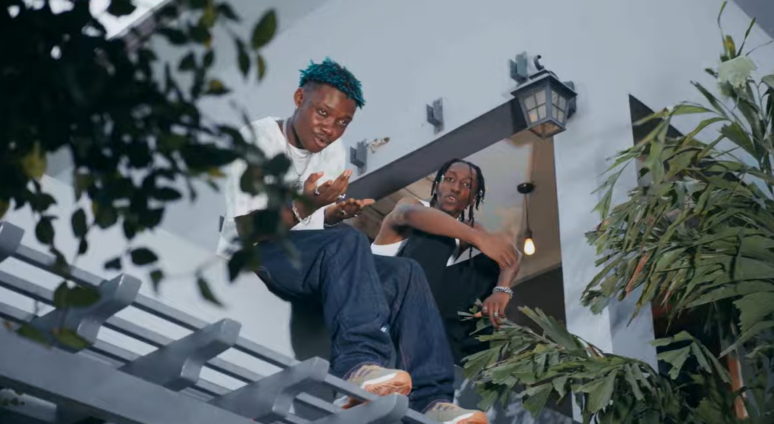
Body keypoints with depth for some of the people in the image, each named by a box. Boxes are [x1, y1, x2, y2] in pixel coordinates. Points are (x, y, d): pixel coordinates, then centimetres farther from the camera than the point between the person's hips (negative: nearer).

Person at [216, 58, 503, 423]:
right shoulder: (258, 141, -12)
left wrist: (336, 213, -11)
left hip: (313, 260, 7)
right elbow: (249, 231, -18)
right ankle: (360, 363, -50)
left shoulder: (333, 150, 9)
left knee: (405, 274, -17)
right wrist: (302, 208, -35)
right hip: (252, 257, -7)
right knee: (347, 242, -35)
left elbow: (321, 225, 13)